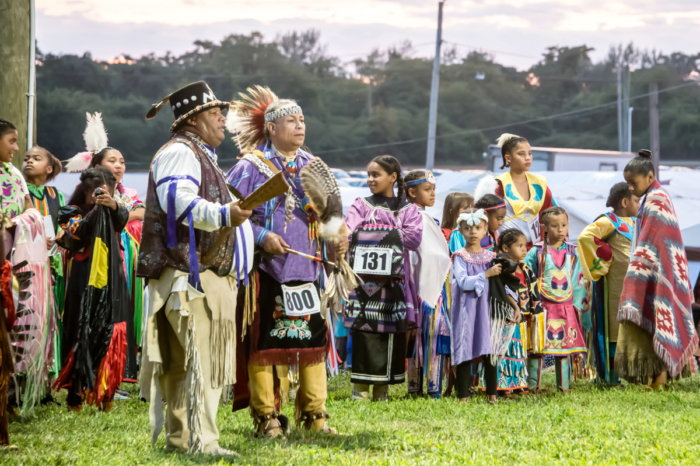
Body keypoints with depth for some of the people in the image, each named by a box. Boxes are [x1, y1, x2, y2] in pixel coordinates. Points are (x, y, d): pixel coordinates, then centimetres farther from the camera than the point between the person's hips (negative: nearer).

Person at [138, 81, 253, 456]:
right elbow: (178, 199, -27)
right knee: (200, 358, -15)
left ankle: (179, 437, 16)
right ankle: (200, 442, -19)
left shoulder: (201, 156, 27)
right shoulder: (179, 153, -9)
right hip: (191, 276, -11)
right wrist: (223, 214, -36)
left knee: (183, 361, 12)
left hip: (209, 276, 11)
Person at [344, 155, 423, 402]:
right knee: (364, 330, -8)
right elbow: (349, 233, -7)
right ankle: (360, 389, -2)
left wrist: (380, 233, -6)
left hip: (394, 281, 1)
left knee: (392, 334, 0)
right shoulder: (361, 205, 10)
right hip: (366, 279, -1)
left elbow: (414, 238, -5)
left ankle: (382, 390, 8)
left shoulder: (408, 210, 12)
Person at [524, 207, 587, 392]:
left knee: (564, 348, 5)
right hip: (543, 308, -2)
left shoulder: (572, 252, 8)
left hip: (567, 308, 2)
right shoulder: (537, 252, 0)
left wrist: (580, 307, 9)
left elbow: (578, 281, 12)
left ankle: (564, 386, 13)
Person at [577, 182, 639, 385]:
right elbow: (585, 237, -27)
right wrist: (602, 262, -18)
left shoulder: (632, 223, 13)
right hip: (615, 283, -8)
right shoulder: (608, 222, -13)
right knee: (613, 326, -3)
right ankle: (609, 374, 2)